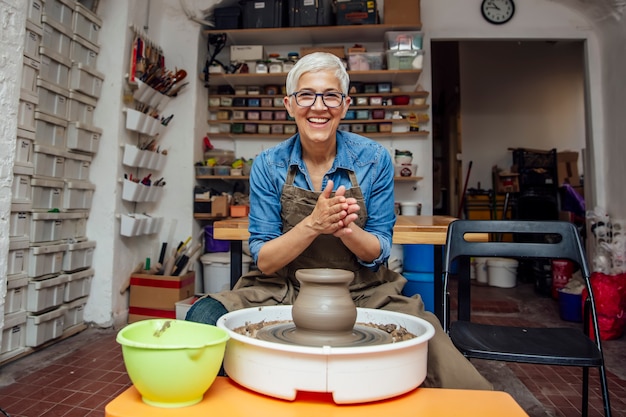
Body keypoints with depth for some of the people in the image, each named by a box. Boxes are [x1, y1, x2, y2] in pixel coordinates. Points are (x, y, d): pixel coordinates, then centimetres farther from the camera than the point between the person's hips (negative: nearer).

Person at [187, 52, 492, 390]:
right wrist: (313, 225, -26)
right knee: (204, 317, -26)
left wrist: (346, 229, -27)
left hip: (363, 292, 0)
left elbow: (377, 253, -2)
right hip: (283, 291, 1)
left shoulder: (374, 159, -5)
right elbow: (264, 261, -6)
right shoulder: (268, 165, -4)